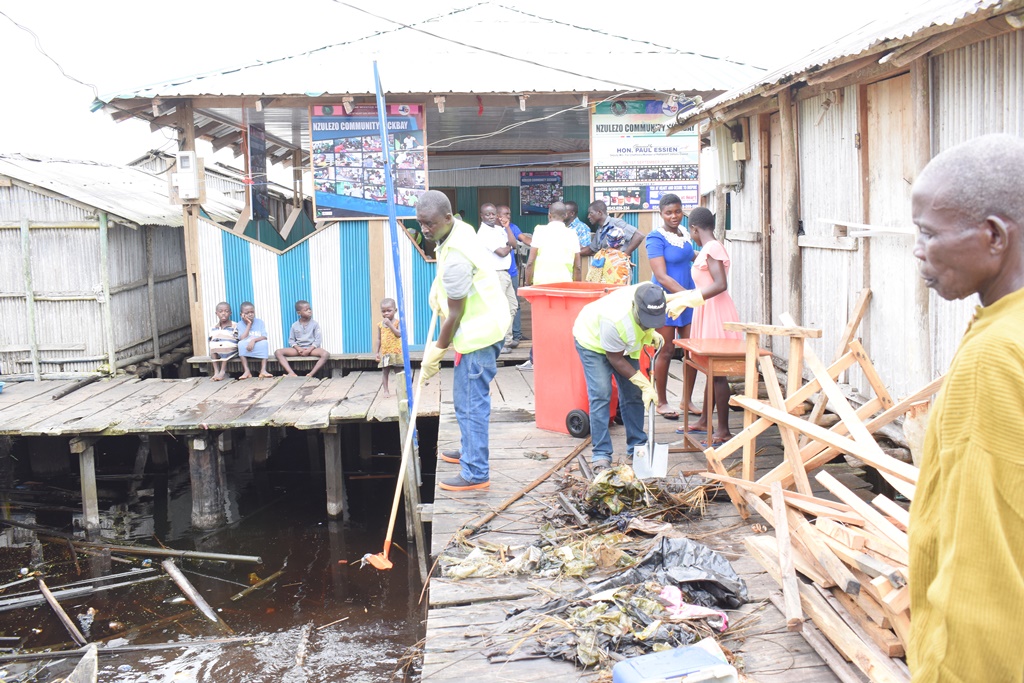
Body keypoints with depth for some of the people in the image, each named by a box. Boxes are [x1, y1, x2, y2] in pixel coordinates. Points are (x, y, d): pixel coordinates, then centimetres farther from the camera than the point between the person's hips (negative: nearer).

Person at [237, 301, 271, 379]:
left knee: (264, 342, -29)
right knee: (241, 343, -28)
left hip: (259, 350, 0)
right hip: (246, 351, 0)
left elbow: (264, 337, -11)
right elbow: (242, 339, -15)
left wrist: (254, 340, -30)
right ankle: (246, 371, -33)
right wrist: (249, 324, -12)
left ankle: (263, 370, -35)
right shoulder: (240, 325, 1)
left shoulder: (260, 322, 1)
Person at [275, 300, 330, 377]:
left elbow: (318, 340, -4)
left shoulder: (315, 324, 0)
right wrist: (298, 348, -14)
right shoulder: (294, 325, 5)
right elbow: (291, 340, 6)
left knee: (325, 354, -35)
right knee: (278, 352, -21)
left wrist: (309, 350, -17)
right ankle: (292, 373, -36)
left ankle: (311, 374, -37)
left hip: (311, 348, -2)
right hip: (298, 348, 2)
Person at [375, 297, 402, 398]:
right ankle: (386, 391, 9)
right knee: (385, 371, 3)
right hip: (385, 352, 3)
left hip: (396, 352, -3)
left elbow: (399, 334, -19)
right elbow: (379, 339, 9)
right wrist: (377, 352, 7)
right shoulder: (380, 324, 5)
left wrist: (390, 324, -20)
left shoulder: (397, 322, -4)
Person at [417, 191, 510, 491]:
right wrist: (438, 290, 13)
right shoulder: (460, 229, 4)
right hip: (484, 324, 11)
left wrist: (434, 355, -12)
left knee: (471, 403, -7)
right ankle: (470, 451, 36)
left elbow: (454, 315, -21)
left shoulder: (456, 258, -28)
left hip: (478, 334, -11)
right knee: (466, 398, 22)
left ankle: (476, 473, -2)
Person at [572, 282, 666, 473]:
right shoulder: (615, 320, -43)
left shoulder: (652, 296, -26)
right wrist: (645, 385, -27)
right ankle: (600, 454, -11)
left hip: (624, 343, 7)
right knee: (600, 395, -15)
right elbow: (616, 359, -28)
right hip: (593, 341, -6)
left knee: (633, 394, 4)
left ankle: (636, 446, 16)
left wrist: (651, 334, -13)